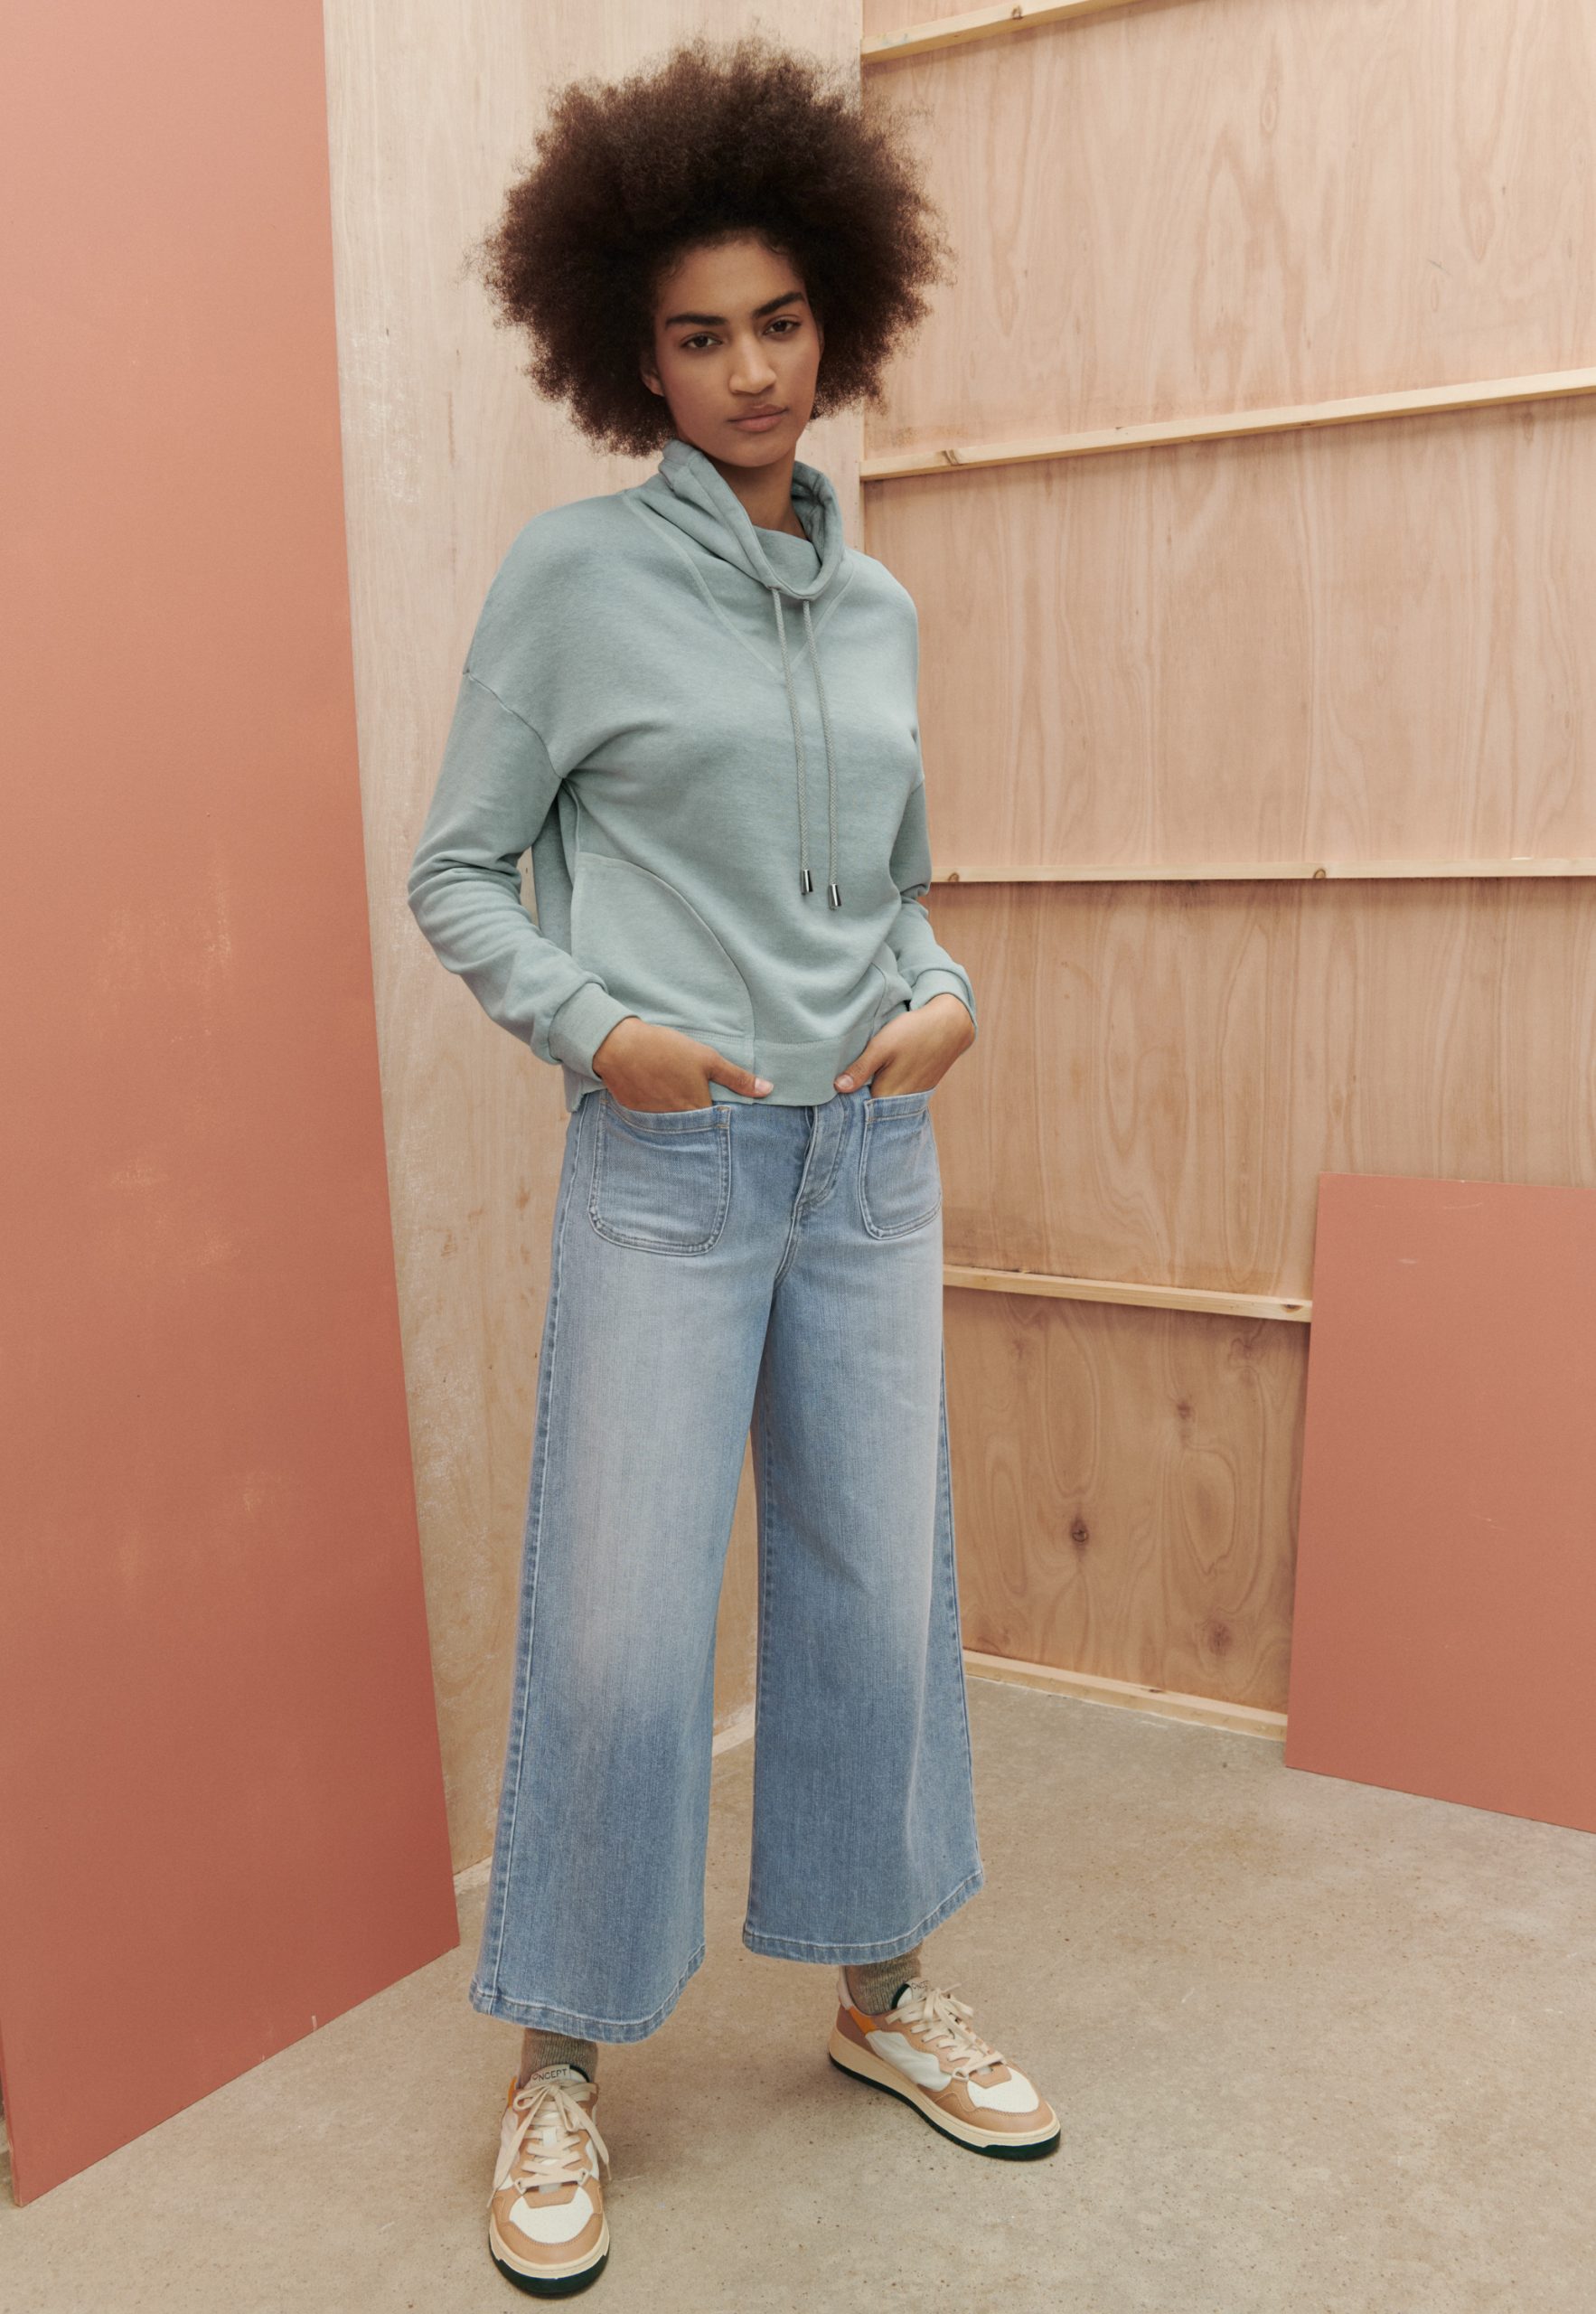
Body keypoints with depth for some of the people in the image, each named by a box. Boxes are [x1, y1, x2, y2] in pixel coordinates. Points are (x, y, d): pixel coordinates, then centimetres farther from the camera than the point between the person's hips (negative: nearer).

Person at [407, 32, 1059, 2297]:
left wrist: (949, 998, 0)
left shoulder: (878, 605, 11)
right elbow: (459, 873, -1)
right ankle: (560, 2068, 19)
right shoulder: (573, 574, -3)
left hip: (873, 1162, 5)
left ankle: (883, 1988, 32)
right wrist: (595, 1027, -15)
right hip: (667, 1169, -5)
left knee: (877, 1590, 12)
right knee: (620, 1630, -2)